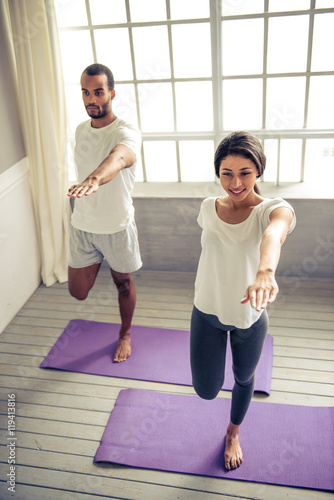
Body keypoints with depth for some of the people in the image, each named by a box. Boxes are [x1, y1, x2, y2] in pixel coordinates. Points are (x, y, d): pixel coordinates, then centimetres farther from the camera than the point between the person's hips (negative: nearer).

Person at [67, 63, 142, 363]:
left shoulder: (127, 133, -21)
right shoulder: (81, 130, 2)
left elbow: (118, 158, -46)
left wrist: (94, 180, -67)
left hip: (117, 226, -4)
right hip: (82, 225, 5)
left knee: (124, 283, 15)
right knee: (78, 292, 8)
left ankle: (125, 334, 41)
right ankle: (96, 264, 41)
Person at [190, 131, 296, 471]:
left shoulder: (275, 210, -22)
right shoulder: (208, 208, -9)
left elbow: (274, 233, -47)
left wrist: (265, 271, -69)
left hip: (250, 317, -1)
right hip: (207, 312, 2)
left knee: (244, 379, 21)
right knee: (207, 391, 2)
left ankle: (233, 433, 52)